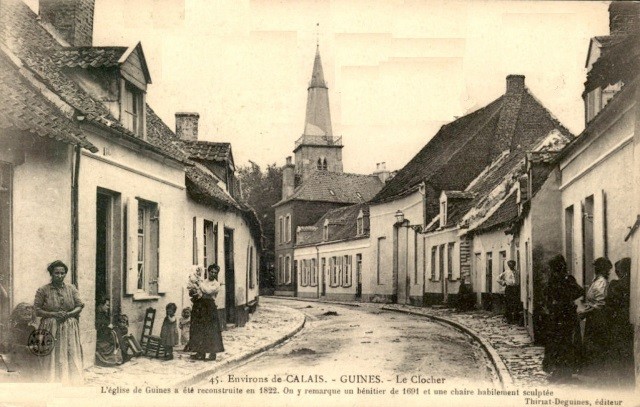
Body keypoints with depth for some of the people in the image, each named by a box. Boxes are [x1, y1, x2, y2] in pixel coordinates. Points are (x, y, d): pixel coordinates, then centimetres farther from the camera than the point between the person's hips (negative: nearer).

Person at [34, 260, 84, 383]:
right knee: (52, 358, -4)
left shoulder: (71, 289, 10)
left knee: (71, 358, -1)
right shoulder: (43, 290, 1)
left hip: (69, 329, 2)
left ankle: (70, 382, 3)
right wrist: (54, 314, -14)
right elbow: (36, 310, -3)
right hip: (50, 329, -2)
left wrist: (68, 314, -11)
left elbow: (80, 306, 7)